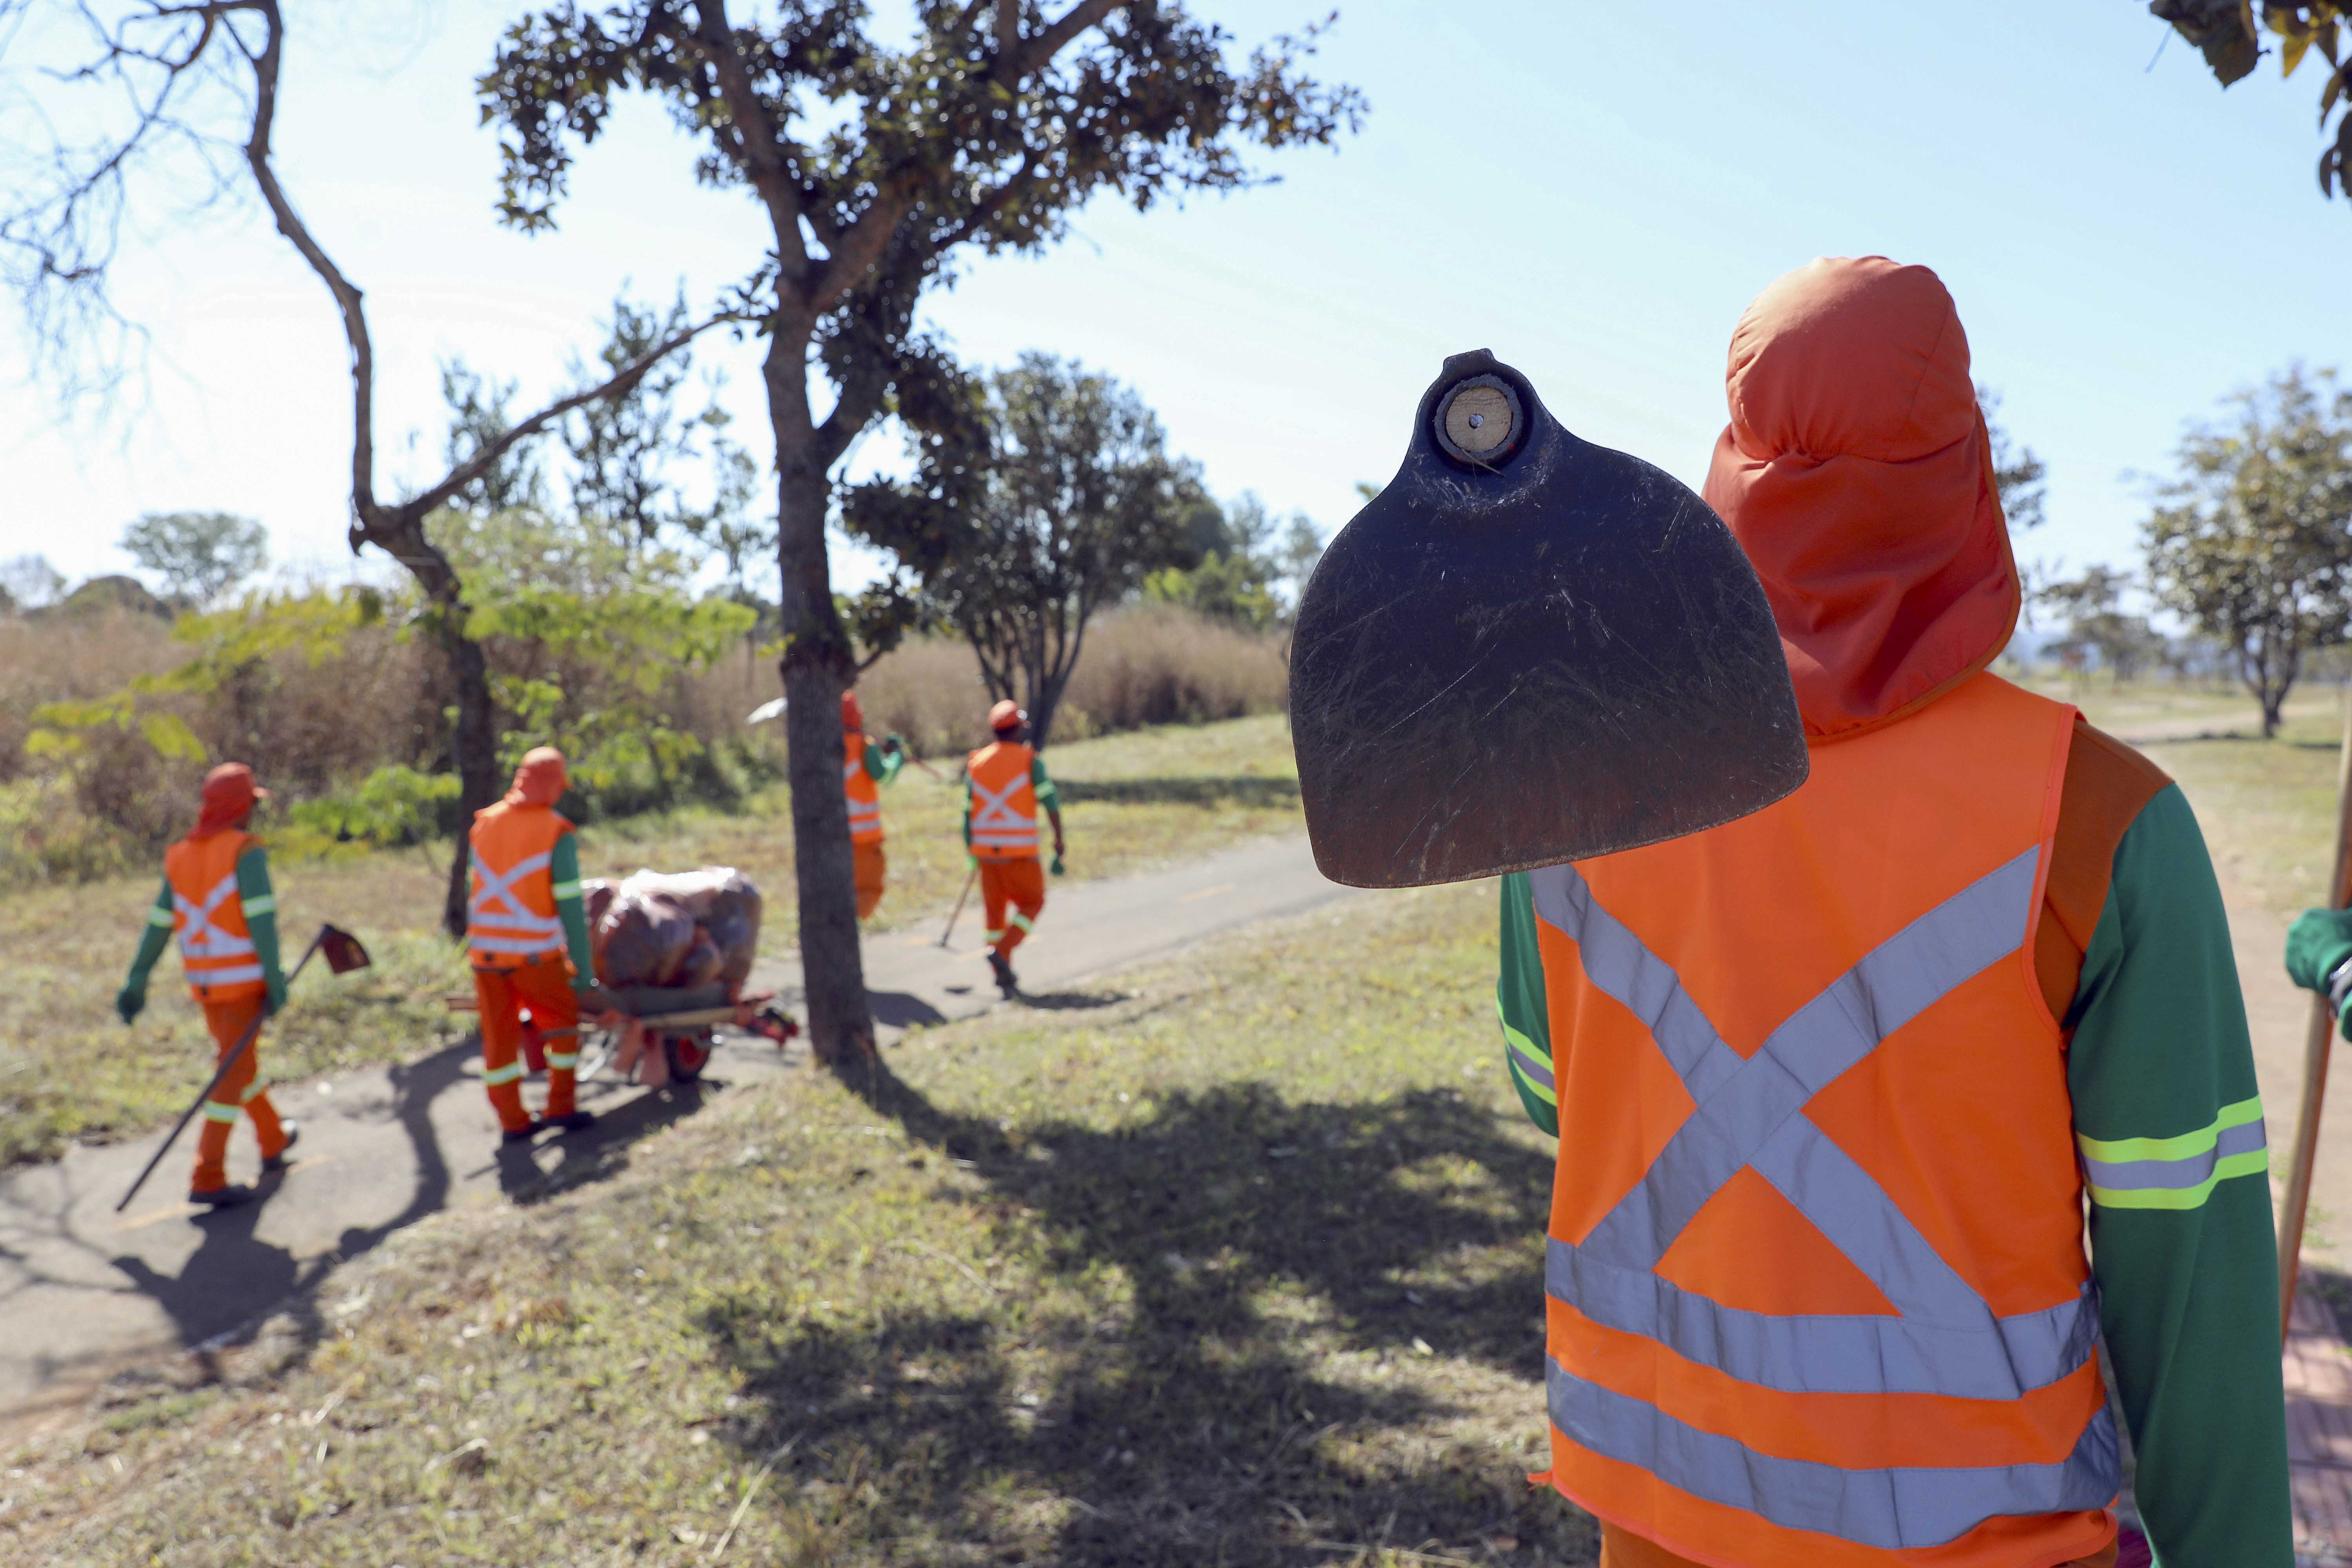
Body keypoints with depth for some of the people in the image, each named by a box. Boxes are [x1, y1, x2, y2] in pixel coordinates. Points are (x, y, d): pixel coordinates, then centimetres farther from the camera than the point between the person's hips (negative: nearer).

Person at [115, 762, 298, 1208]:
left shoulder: (179, 856, 8)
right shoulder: (246, 851, -13)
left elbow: (159, 924, 9)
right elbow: (261, 918, -19)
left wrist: (137, 981, 13)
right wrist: (275, 979, -17)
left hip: (202, 982, 7)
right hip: (243, 980, -7)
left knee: (241, 1060, 21)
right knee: (234, 1074, -3)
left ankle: (274, 1140, 38)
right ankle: (208, 1179, -5)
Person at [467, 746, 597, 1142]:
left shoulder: (484, 824, 5)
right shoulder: (557, 834, -11)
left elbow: (482, 889, 12)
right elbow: (570, 905, -11)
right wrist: (583, 966, -6)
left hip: (485, 950, 4)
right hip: (534, 954, -4)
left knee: (499, 1036, 12)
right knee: (563, 1020, 16)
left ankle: (512, 1120, 19)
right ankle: (561, 1106, 19)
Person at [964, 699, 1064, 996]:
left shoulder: (975, 763, 7)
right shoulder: (1030, 761, -4)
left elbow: (968, 812, 8)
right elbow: (1050, 801, -8)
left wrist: (971, 850, 16)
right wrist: (1059, 839, 2)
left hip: (985, 849, 4)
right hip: (1021, 849, -4)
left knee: (995, 907, 13)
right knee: (1032, 903, 9)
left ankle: (1003, 974, 14)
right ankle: (1002, 952, -10)